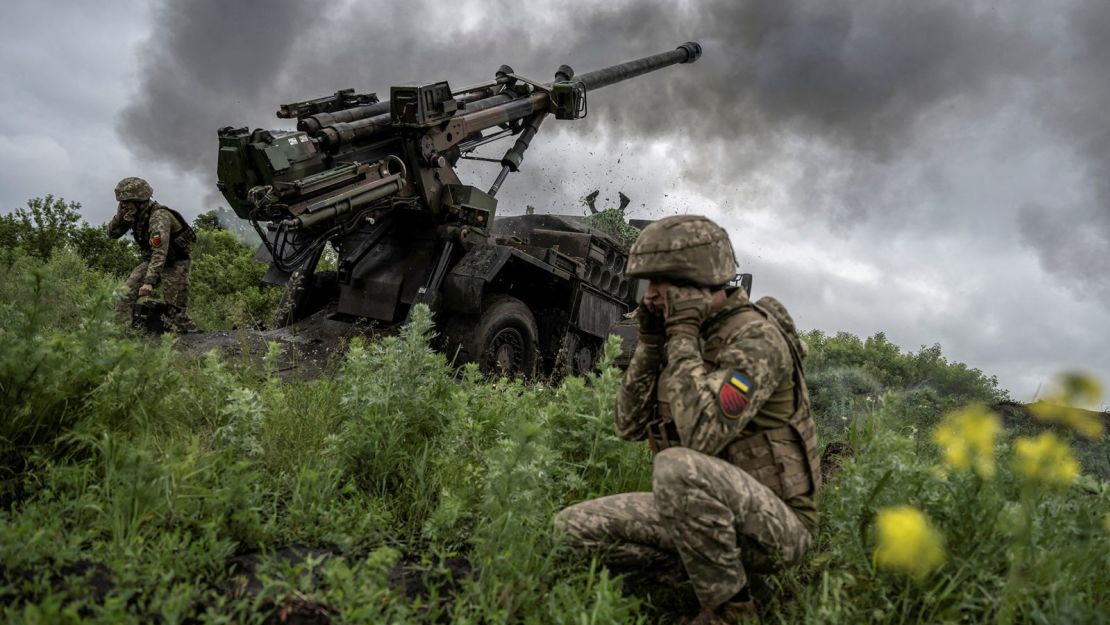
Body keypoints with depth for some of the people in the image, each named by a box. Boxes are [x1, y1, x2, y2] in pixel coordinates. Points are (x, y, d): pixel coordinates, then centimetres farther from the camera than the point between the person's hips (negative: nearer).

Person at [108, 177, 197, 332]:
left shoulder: (159, 217, -28)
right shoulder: (133, 214, -3)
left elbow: (160, 253, -36)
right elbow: (113, 233, 7)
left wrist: (149, 281, -42)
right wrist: (119, 215, -13)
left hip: (175, 265, -7)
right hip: (151, 261, 7)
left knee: (176, 312, -10)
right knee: (125, 294, -9)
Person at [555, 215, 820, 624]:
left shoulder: (756, 335, -19)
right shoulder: (691, 337, 6)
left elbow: (701, 436, -32)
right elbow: (630, 426, 5)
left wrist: (682, 338, -24)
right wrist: (651, 342, -4)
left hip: (776, 523, -7)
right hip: (707, 514, 8)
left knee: (676, 468, -38)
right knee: (574, 527, -3)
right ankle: (710, 566, 2)